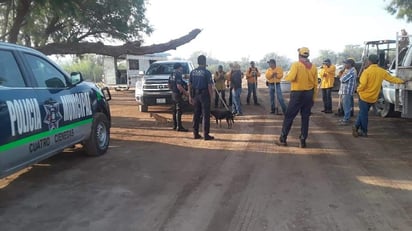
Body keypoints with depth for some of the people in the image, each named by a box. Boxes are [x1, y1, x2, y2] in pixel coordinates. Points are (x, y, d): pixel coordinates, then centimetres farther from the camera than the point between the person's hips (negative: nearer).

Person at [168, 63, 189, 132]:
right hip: (178, 94, -10)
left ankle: (175, 126, 20)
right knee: (179, 110, -7)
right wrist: (186, 93, -18)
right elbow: (179, 86, -24)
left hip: (173, 94, 10)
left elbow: (169, 86, 19)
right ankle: (179, 127, -7)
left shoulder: (171, 75, 13)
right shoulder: (178, 75, -16)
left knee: (175, 110, 14)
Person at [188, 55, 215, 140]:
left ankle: (195, 133, 18)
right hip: (204, 95, -5)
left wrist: (190, 96, 12)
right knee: (205, 115, 1)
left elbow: (190, 85, 7)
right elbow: (209, 86, -13)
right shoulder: (207, 72, -10)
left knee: (196, 114, 13)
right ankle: (206, 135, 3)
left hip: (195, 95, 5)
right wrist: (211, 96, -4)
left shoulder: (193, 72, 6)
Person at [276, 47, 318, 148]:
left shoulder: (296, 64, -10)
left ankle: (283, 139, 10)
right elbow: (315, 84, 5)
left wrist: (286, 77, 0)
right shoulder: (313, 67, 5)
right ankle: (303, 141, 12)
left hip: (297, 94, -4)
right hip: (309, 94, 4)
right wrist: (313, 97, 13)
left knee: (289, 116, 5)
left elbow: (291, 77, -24)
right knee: (305, 118, 10)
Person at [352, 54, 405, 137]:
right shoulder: (382, 71, 2)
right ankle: (356, 127, 16)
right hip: (373, 98, 5)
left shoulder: (367, 71, -15)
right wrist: (401, 81, 28)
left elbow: (363, 84, -23)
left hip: (364, 96, -5)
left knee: (363, 113, 4)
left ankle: (364, 131, 9)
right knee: (363, 113, 17)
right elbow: (391, 78, 13)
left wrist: (358, 90, -4)